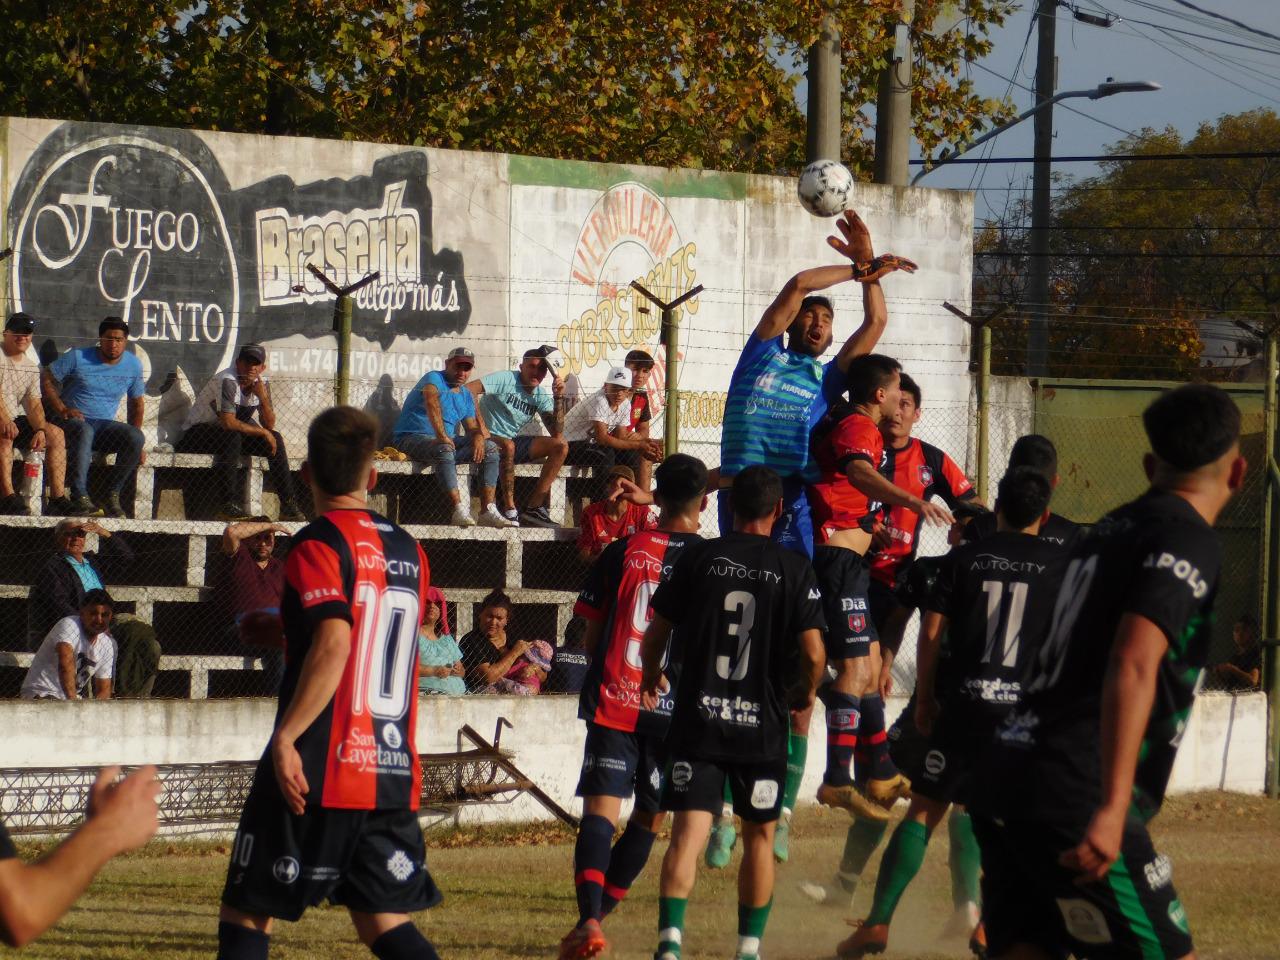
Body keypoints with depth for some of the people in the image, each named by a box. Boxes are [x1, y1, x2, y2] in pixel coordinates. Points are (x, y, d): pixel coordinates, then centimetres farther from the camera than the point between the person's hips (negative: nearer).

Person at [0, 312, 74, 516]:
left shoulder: (31, 367, 14)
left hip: (16, 419, 7)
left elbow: (34, 403, 5)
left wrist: (40, 430, -15)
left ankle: (58, 499, -14)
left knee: (56, 434, -9)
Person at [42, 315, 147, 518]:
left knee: (135, 438, -28)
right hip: (72, 420, -4)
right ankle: (80, 496, -45)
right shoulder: (78, 357, -3)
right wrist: (62, 409, -13)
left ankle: (112, 494, -19)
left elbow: (136, 403, 17)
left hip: (105, 425, 4)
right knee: (84, 431, -41)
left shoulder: (133, 365, 9)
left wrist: (136, 443, 7)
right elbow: (46, 378, 0)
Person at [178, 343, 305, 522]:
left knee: (275, 439, -9)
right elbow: (228, 422, -34)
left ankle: (288, 505, -7)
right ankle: (228, 505, -36)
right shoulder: (228, 381, -25)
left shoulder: (261, 382, -1)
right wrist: (262, 432, -23)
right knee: (231, 437, -36)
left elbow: (269, 425, -3)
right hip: (197, 432, -7)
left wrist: (263, 398, -20)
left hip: (232, 436, 7)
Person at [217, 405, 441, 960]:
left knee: (247, 913, 4)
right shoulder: (408, 550, 13)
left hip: (318, 770, -6)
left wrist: (286, 736, -22)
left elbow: (333, 643, -23)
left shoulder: (318, 545, -9)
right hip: (395, 777, 6)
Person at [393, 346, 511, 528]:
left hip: (447, 440, 8)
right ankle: (459, 510, -46)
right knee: (445, 450, -39)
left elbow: (472, 426, 10)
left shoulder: (467, 396, 17)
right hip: (414, 437, -8)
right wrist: (442, 436, -40)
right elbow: (432, 403, -28)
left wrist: (478, 437, -16)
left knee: (490, 447, -5)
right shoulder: (434, 379, -8)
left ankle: (488, 511, -16)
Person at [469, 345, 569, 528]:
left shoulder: (540, 396, 7)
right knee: (508, 446, -40)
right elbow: (468, 390, -23)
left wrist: (558, 398, -12)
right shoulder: (506, 379, -11)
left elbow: (557, 433, -3)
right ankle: (510, 510, -32)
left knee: (561, 446, -7)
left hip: (513, 441, 7)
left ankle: (534, 507, -15)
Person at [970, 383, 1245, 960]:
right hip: (1074, 799, -8)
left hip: (1003, 781, 8)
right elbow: (1133, 665, -20)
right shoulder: (1190, 543, -6)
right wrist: (1112, 809, -26)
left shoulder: (1110, 529, 19)